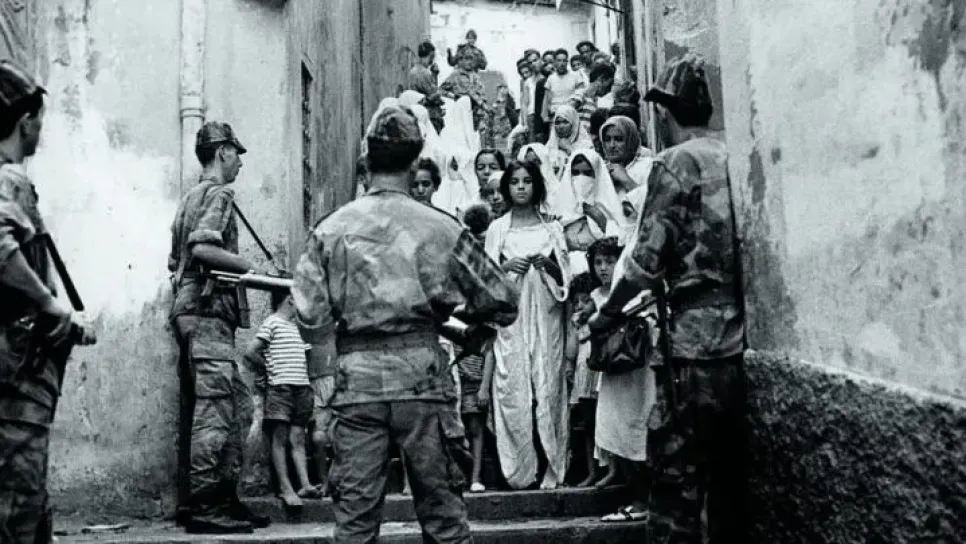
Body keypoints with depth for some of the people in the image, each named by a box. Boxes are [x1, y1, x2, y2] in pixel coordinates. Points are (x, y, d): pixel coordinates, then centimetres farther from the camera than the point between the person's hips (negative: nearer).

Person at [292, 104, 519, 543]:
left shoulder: (330, 230, 1)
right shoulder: (440, 228, -1)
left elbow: (310, 320, -3)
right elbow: (502, 301, 4)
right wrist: (473, 322, 24)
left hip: (356, 380, 1)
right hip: (422, 378, -1)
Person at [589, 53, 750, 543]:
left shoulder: (675, 163, -7)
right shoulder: (733, 158, 12)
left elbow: (649, 260, -11)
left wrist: (604, 314, 3)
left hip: (693, 344, -7)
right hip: (740, 340, 7)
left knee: (677, 483, 0)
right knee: (729, 477, 14)